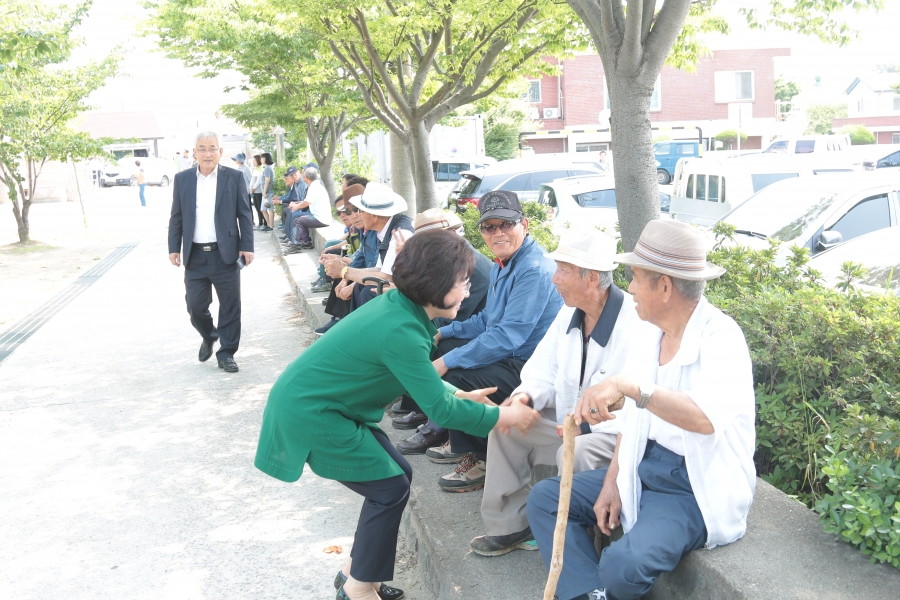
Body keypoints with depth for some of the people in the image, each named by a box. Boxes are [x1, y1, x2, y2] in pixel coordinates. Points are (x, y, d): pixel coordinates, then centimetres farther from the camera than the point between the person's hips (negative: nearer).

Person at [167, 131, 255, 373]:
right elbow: (176, 217, 9)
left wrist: (246, 247, -6)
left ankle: (226, 353, 15)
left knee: (230, 307, 2)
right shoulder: (182, 179, 6)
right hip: (195, 255, 2)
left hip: (225, 254, -2)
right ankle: (208, 337, 33)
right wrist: (174, 248, 4)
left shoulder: (234, 178, 0)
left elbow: (244, 214, 0)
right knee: (195, 306, 4)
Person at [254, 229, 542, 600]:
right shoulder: (400, 331, -29)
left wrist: (461, 395, 6)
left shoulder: (400, 306, 0)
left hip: (323, 401, 9)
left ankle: (356, 570, 26)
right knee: (390, 487, -3)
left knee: (396, 475, 12)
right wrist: (504, 417, -13)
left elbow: (419, 377, 16)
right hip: (308, 412, -9)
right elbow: (439, 410, -23)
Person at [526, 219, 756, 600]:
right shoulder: (649, 341, 6)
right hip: (643, 469, 9)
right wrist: (612, 483, 2)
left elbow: (708, 417, -36)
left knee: (624, 564, -30)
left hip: (696, 488, -8)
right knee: (544, 498, 2)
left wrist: (628, 386, -46)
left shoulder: (720, 337, -18)